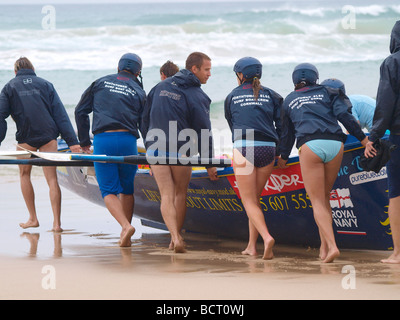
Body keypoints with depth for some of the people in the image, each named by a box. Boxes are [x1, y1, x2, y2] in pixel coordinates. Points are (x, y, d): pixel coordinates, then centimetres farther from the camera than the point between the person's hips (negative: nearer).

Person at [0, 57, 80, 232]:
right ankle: (56, 223, -7)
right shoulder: (45, 84, 12)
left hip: (25, 138, -1)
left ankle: (33, 219, 17)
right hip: (48, 135, 1)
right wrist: (72, 141, 2)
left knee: (24, 174, 19)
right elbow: (60, 114, 6)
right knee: (52, 179, 0)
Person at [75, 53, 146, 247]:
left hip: (102, 140, -1)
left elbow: (80, 111, 13)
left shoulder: (101, 83, 15)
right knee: (127, 188, 14)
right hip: (128, 140, 1)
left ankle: (125, 226, -21)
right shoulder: (138, 91, 14)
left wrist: (84, 141, 21)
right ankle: (125, 238, 13)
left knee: (108, 190, 2)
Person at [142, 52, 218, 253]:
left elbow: (146, 120, 17)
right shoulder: (196, 96, -5)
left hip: (156, 150, 3)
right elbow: (203, 131, -6)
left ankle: (175, 237, -18)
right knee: (180, 193, 13)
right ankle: (175, 240, 16)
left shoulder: (160, 87, 12)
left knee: (166, 195, -1)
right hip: (180, 151, -3)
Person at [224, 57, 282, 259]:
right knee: (255, 198, 16)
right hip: (267, 149, 3)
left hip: (243, 149, -3)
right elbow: (281, 124, 7)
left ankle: (266, 237, -26)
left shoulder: (232, 97, 11)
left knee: (249, 201, -3)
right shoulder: (271, 95, 14)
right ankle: (251, 246, 13)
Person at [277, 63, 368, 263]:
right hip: (335, 144, 2)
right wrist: (362, 138, 6)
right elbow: (343, 115, 5)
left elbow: (287, 133, 30)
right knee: (324, 197, 17)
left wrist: (284, 157, 45)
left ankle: (332, 246, -23)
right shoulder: (327, 93, 21)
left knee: (317, 201, -3)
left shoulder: (289, 101, 24)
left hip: (310, 146, -2)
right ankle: (324, 246, 11)